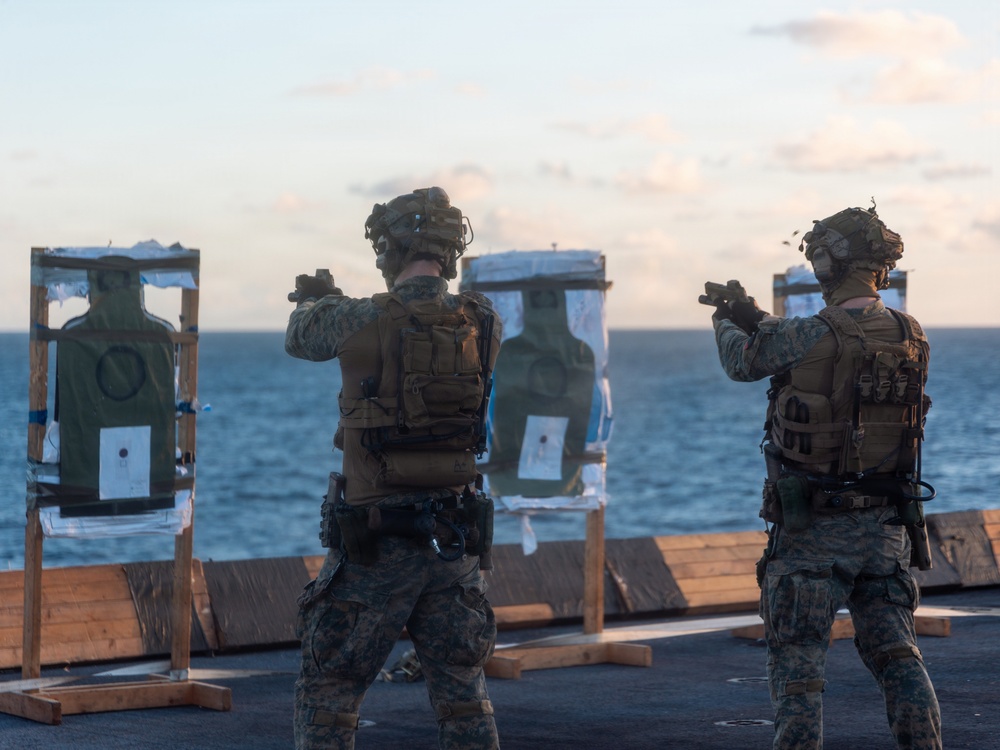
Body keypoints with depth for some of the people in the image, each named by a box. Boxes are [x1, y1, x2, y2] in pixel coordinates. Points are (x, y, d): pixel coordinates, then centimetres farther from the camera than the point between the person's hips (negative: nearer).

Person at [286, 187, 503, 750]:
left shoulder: (363, 323, -14)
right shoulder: (484, 324, -2)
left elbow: (300, 340, 6)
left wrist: (316, 301, 30)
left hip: (375, 541, -4)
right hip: (458, 545, 4)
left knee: (330, 698, 6)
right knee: (465, 695, 14)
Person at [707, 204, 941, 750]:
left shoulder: (810, 337, -18)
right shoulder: (912, 340, 1)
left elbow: (744, 361, 2)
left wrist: (727, 324, 26)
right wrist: (762, 321, 27)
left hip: (814, 531, -5)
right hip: (887, 529, 5)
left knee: (797, 663, 2)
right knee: (897, 656, 11)